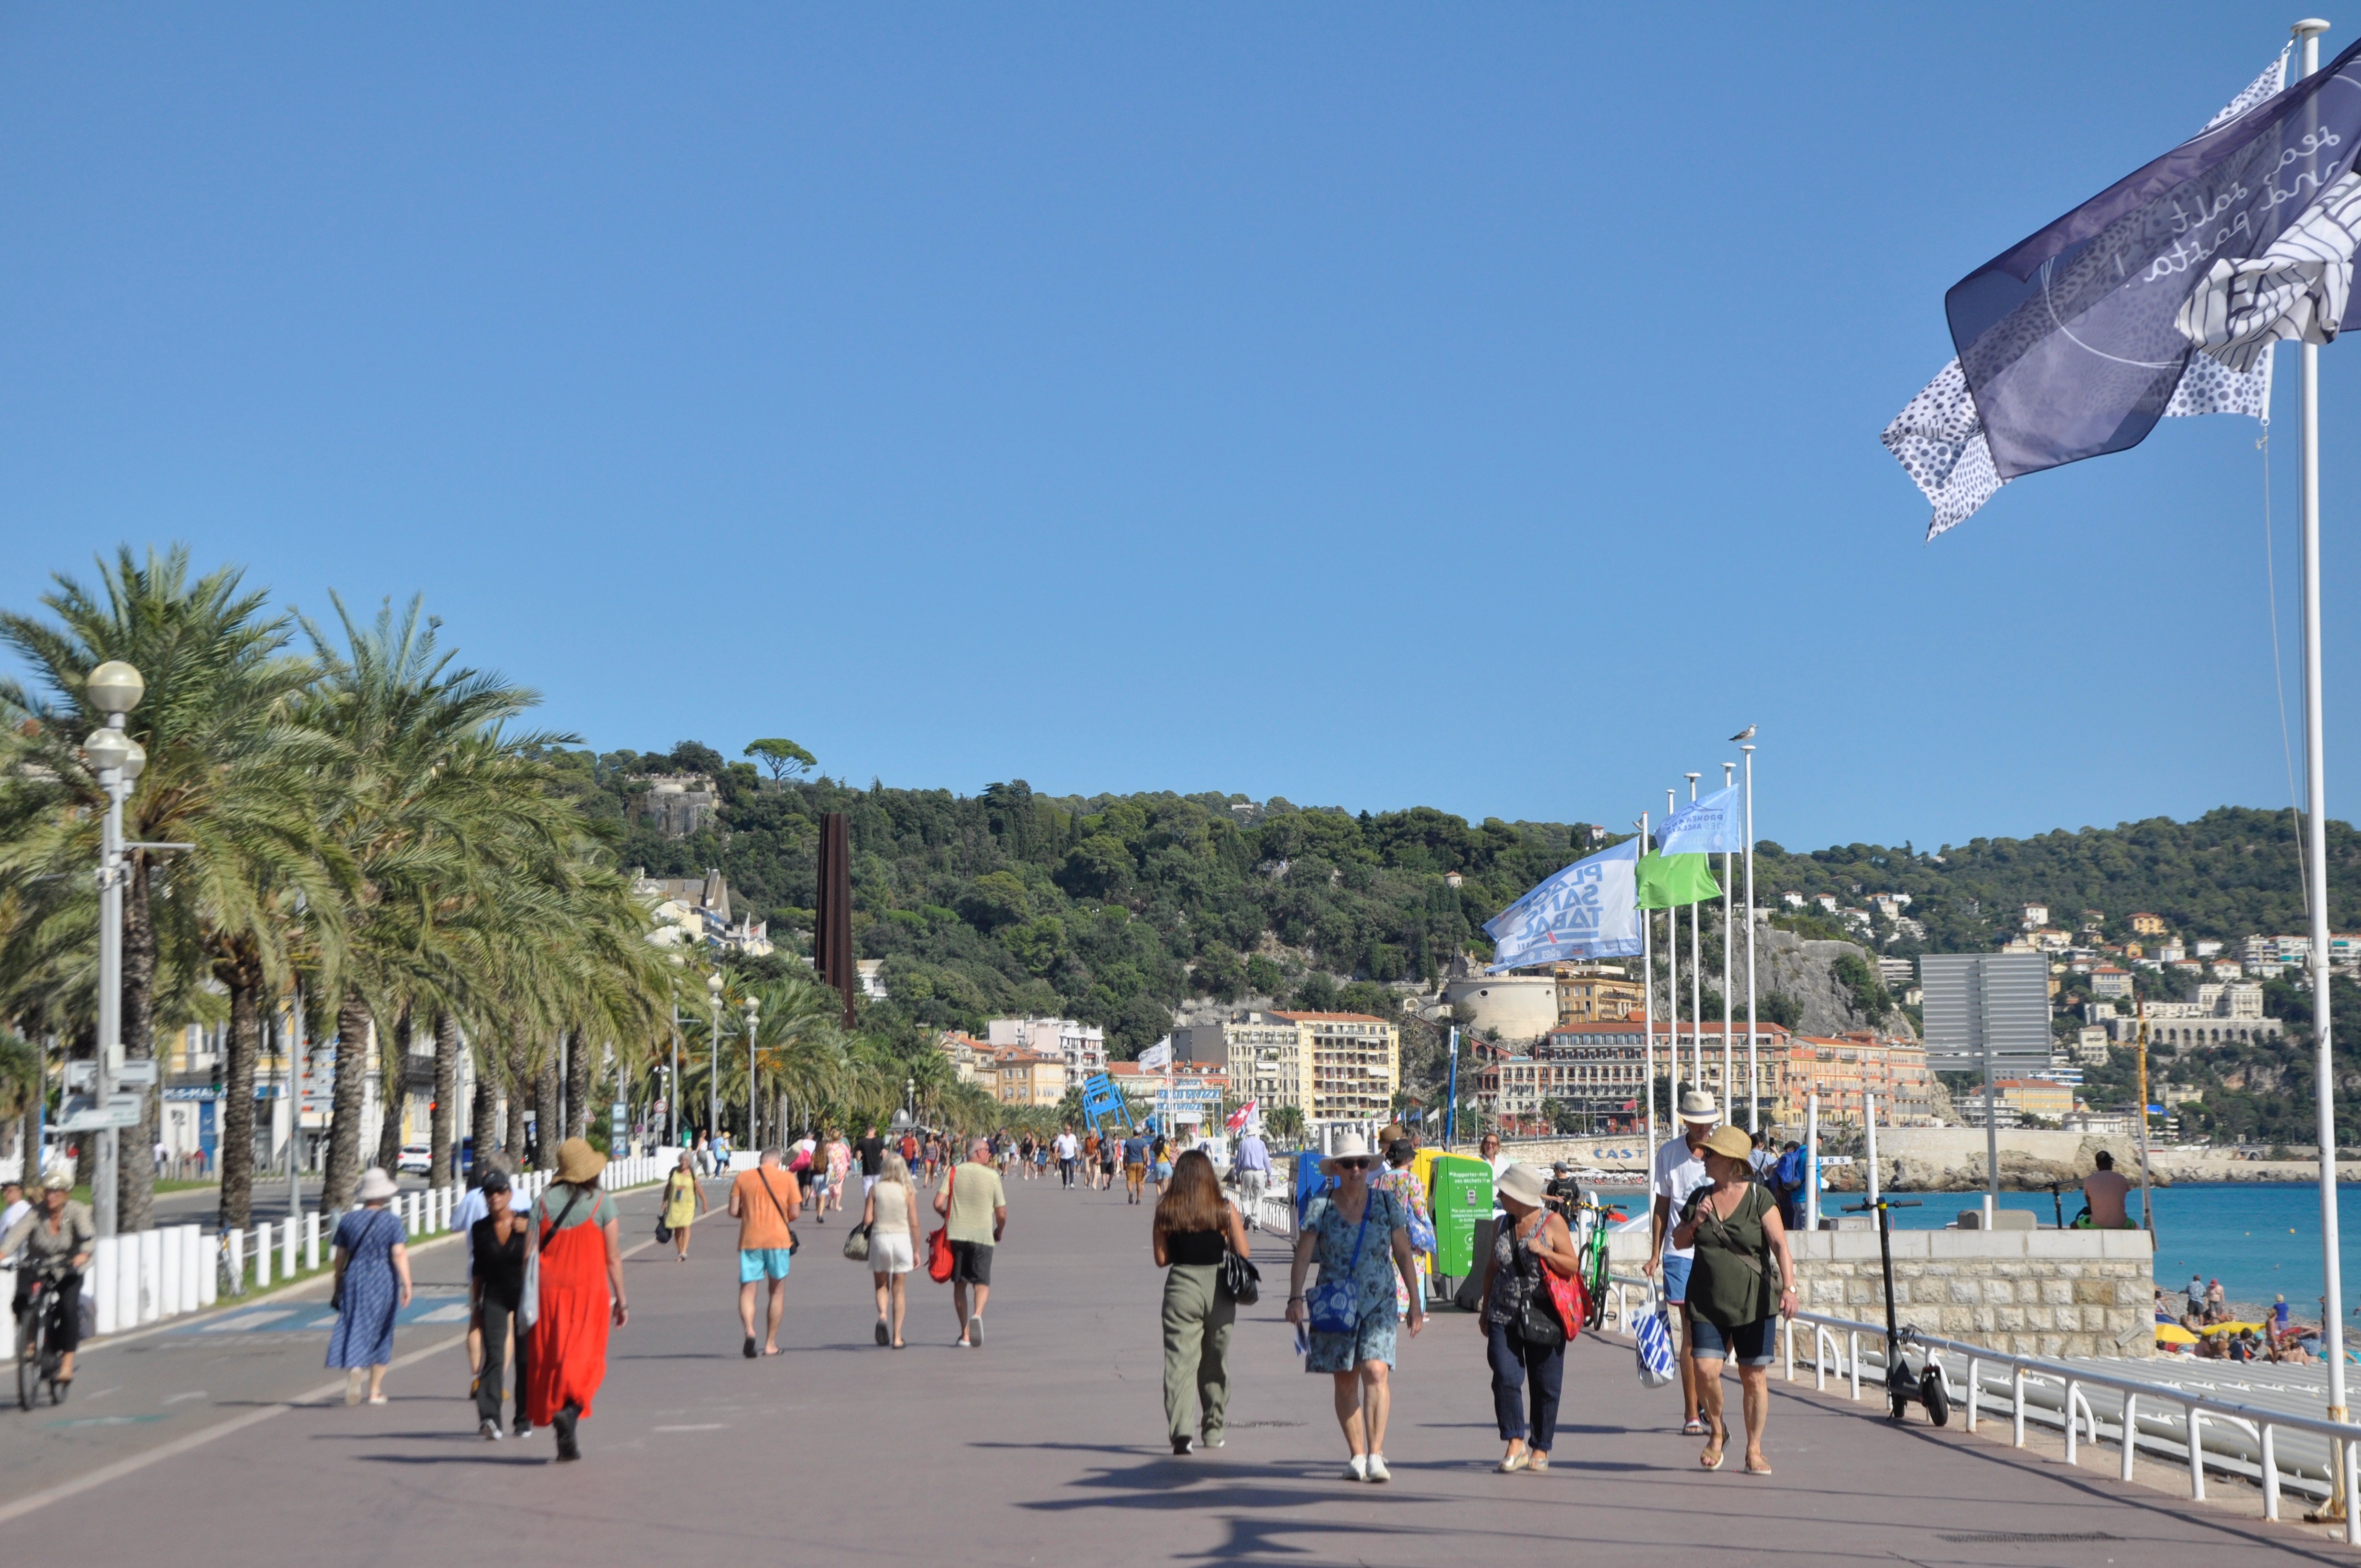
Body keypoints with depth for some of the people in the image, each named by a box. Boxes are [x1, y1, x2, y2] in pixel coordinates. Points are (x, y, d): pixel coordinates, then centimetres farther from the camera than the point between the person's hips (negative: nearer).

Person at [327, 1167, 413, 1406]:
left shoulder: (348, 1220, 3)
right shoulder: (392, 1221, -5)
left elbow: (340, 1256, 8)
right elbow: (399, 1254, -13)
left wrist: (338, 1285, 18)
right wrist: (407, 1284, -11)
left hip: (354, 1279, 1)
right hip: (384, 1280, -1)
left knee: (353, 1329, 1)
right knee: (380, 1333, 10)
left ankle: (354, 1369, -28)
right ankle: (375, 1391, 15)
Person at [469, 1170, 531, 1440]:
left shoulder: (526, 1224, -4)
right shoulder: (480, 1229, 1)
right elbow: (477, 1270, 8)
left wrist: (528, 1234, -22)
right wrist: (475, 1308, 8)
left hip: (524, 1293, 0)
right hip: (494, 1296, 0)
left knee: (525, 1359, 5)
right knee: (494, 1356, -15)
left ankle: (524, 1420, 17)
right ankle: (489, 1418, -27)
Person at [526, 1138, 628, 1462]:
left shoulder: (543, 1201, 2)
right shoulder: (602, 1203, -4)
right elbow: (613, 1258, -3)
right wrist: (621, 1299, 5)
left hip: (550, 1290, 2)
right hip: (589, 1289, -2)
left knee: (550, 1358, 10)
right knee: (585, 1359, 3)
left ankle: (568, 1444, 12)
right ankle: (571, 1406, -27)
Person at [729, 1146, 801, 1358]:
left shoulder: (743, 1177, 4)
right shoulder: (787, 1178, 2)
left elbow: (733, 1211, 0)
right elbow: (794, 1212, -1)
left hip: (750, 1239, 0)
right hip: (778, 1239, 0)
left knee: (747, 1290, 3)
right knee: (777, 1291, 13)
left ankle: (750, 1331, -24)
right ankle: (770, 1344, 15)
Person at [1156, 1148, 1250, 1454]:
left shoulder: (1165, 1212, -3)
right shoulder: (1225, 1212, -3)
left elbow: (1161, 1259, -1)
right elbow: (1242, 1253, -1)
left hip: (1181, 1287, -1)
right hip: (1218, 1288, 1)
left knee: (1179, 1360, -3)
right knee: (1215, 1363, 17)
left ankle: (1181, 1430, -19)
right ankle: (1212, 1430, 26)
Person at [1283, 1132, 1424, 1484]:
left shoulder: (1386, 1203, 4)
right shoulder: (1320, 1207, 0)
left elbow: (1403, 1253, 9)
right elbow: (1303, 1256, -4)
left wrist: (1415, 1302, 8)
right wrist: (1295, 1298, -17)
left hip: (1379, 1304, -1)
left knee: (1376, 1370, -17)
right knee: (1345, 1381, 5)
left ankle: (1376, 1455, -17)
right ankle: (1357, 1455, 17)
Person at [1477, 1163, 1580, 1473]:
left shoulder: (1553, 1223, -2)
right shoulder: (1501, 1225, 10)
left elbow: (1573, 1267, -3)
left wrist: (1545, 1252, -19)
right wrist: (1484, 1308, 19)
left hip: (1543, 1317, -3)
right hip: (1504, 1316, 3)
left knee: (1545, 1386, 3)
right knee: (1505, 1378, -13)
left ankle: (1540, 1449, 16)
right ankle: (1515, 1443, -13)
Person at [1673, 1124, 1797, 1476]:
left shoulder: (1759, 1198, -3)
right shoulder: (1699, 1198, 9)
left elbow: (1780, 1245, -10)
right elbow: (1679, 1242, 18)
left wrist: (1789, 1287, -24)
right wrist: (1694, 1223, -4)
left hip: (1754, 1301, -3)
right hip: (1707, 1302, 3)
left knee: (1754, 1376, 1)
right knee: (1706, 1370, -10)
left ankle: (1754, 1450, 14)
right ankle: (1717, 1431, 15)